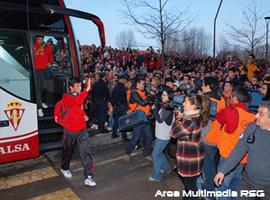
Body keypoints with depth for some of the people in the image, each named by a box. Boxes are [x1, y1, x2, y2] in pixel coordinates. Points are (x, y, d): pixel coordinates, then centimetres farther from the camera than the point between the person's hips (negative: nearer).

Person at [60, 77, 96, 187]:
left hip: (82, 129, 4)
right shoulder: (66, 97, -13)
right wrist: (87, 89, -40)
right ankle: (64, 168, 46)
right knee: (68, 151, 18)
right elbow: (76, 101, -36)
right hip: (70, 131, -4)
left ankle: (88, 177, -2)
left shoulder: (80, 96, 6)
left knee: (86, 152, -6)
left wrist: (84, 115, 4)